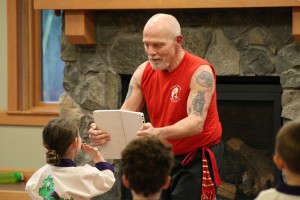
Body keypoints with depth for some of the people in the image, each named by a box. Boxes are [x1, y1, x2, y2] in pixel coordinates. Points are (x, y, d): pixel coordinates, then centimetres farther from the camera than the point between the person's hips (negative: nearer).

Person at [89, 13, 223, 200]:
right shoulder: (143, 72, -2)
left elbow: (196, 123, -31)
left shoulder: (200, 72, -21)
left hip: (198, 157, -6)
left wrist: (159, 133, -49)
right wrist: (105, 129, -26)